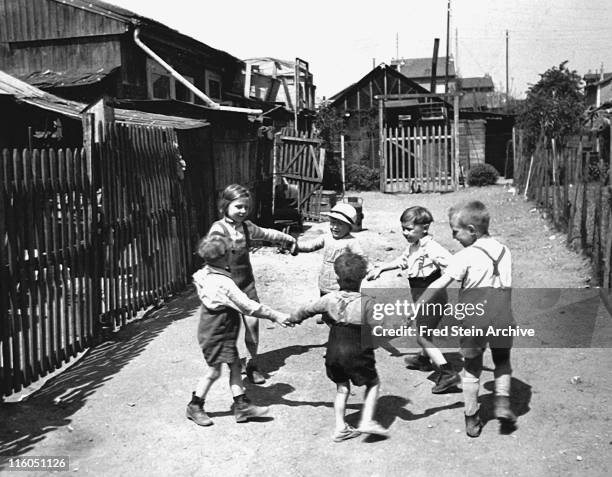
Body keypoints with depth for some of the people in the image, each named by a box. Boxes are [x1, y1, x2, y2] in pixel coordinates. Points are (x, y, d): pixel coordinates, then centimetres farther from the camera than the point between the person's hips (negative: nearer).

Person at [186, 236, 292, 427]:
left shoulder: (206, 274, 1)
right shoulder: (223, 282, -28)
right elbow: (247, 306, -26)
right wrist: (275, 316, -21)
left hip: (223, 333, 9)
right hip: (215, 335, -9)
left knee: (235, 365, 11)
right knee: (214, 372, 5)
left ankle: (242, 406, 17)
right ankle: (194, 406, 21)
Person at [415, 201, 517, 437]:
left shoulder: (465, 256, -9)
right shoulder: (504, 251, 8)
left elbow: (438, 285, -12)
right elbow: (506, 286, 11)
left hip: (474, 320, -3)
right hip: (503, 318, 3)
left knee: (471, 368, 13)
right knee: (502, 361, 26)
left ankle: (472, 420, 20)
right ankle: (502, 401, 8)